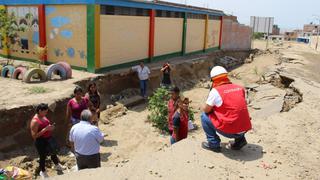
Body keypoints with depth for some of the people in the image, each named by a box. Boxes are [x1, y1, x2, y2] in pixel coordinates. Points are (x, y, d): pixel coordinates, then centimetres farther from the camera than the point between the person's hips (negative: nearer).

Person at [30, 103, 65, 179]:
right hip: (41, 142, -8)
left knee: (53, 152, 25)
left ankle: (57, 165, 50)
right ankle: (42, 171, 38)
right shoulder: (35, 121, -26)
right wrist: (45, 129, -31)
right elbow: (34, 136, -27)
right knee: (43, 157, 12)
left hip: (48, 139, 8)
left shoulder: (43, 117, -1)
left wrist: (50, 127, -3)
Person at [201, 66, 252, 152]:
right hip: (244, 129, 6)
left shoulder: (215, 91, -8)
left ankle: (213, 144, 14)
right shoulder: (240, 88, 8)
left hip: (229, 131, -6)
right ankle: (240, 139, 22)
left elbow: (206, 110, 0)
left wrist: (214, 107, 21)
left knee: (204, 116, 12)